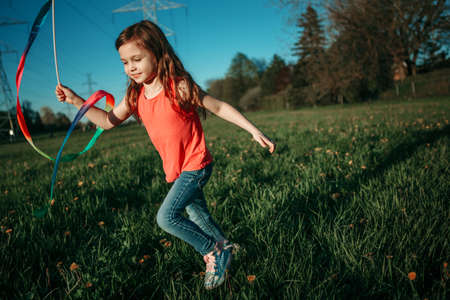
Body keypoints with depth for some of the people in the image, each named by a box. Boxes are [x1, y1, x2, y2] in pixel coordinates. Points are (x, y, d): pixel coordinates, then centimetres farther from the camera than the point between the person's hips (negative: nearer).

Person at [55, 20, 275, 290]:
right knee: (195, 212, 21)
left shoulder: (179, 87, -20)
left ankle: (214, 252, 4)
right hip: (176, 169, 8)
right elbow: (108, 121, 3)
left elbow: (219, 107, -13)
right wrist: (77, 101, -9)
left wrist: (254, 130, -12)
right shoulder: (136, 95, -1)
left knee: (166, 217, -14)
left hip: (196, 166, -7)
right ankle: (222, 246, 44)